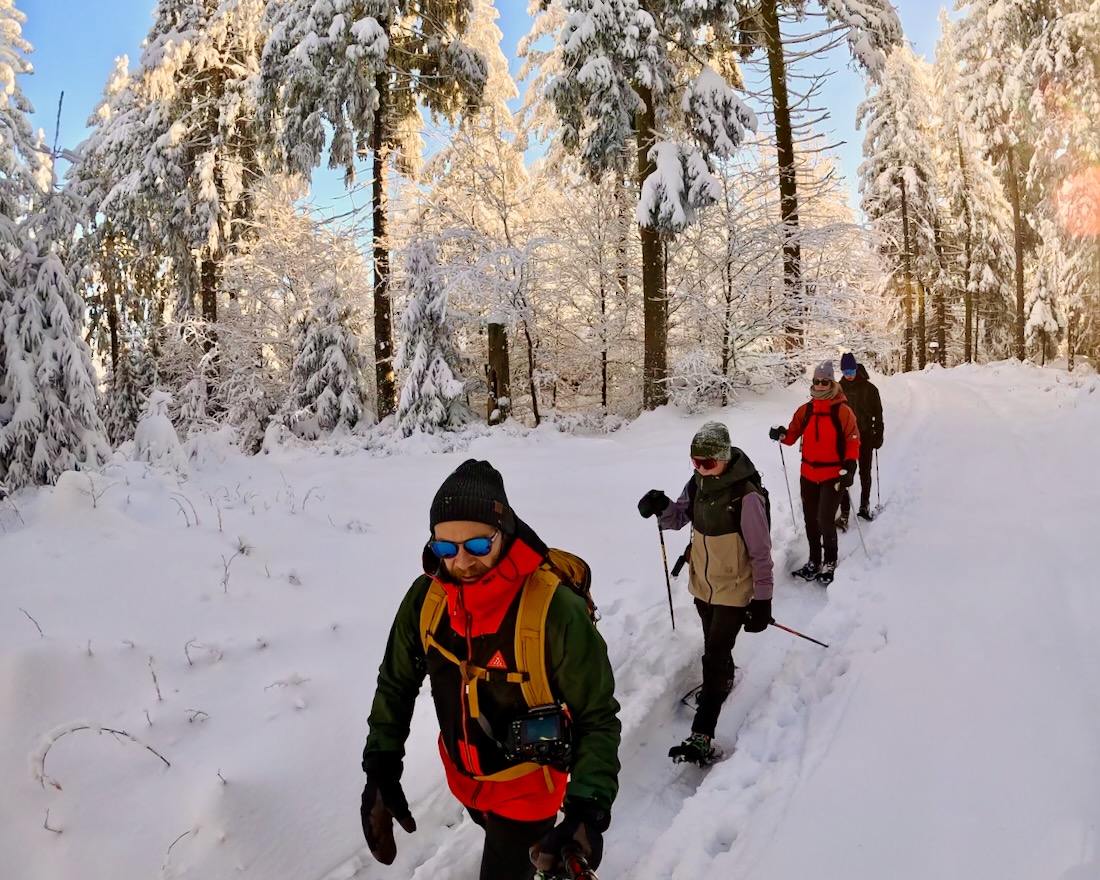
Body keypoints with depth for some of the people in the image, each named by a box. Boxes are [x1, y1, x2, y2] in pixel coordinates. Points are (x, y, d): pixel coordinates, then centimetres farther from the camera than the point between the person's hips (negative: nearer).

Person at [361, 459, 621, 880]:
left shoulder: (556, 611, -33)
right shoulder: (426, 597, -18)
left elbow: (597, 718, -24)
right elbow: (397, 683, -3)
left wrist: (588, 807, -36)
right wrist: (381, 767, -12)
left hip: (528, 786, -6)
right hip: (463, 777, 6)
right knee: (501, 841, 34)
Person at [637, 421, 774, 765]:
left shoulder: (746, 494, -25)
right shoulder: (698, 483, -5)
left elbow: (760, 551, -19)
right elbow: (679, 517, 7)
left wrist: (762, 598, -17)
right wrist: (661, 507, -16)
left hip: (734, 590, -7)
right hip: (703, 585, 7)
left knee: (714, 656, -9)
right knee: (715, 645, 27)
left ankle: (702, 737, -5)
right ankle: (724, 680, 56)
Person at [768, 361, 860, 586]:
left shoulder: (842, 411, -8)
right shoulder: (805, 410, 4)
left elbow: (853, 440, -7)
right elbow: (794, 434, 8)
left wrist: (849, 466, -17)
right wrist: (782, 435, -14)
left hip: (833, 475, -5)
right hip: (808, 473, 5)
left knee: (825, 520, -10)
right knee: (810, 519, 13)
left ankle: (830, 563, 9)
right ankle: (814, 561, 28)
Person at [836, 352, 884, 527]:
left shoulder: (869, 388, -5)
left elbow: (878, 414, -2)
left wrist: (878, 436, -5)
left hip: (865, 437, 0)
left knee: (865, 473, 12)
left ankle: (864, 506, 28)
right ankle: (844, 512, -5)